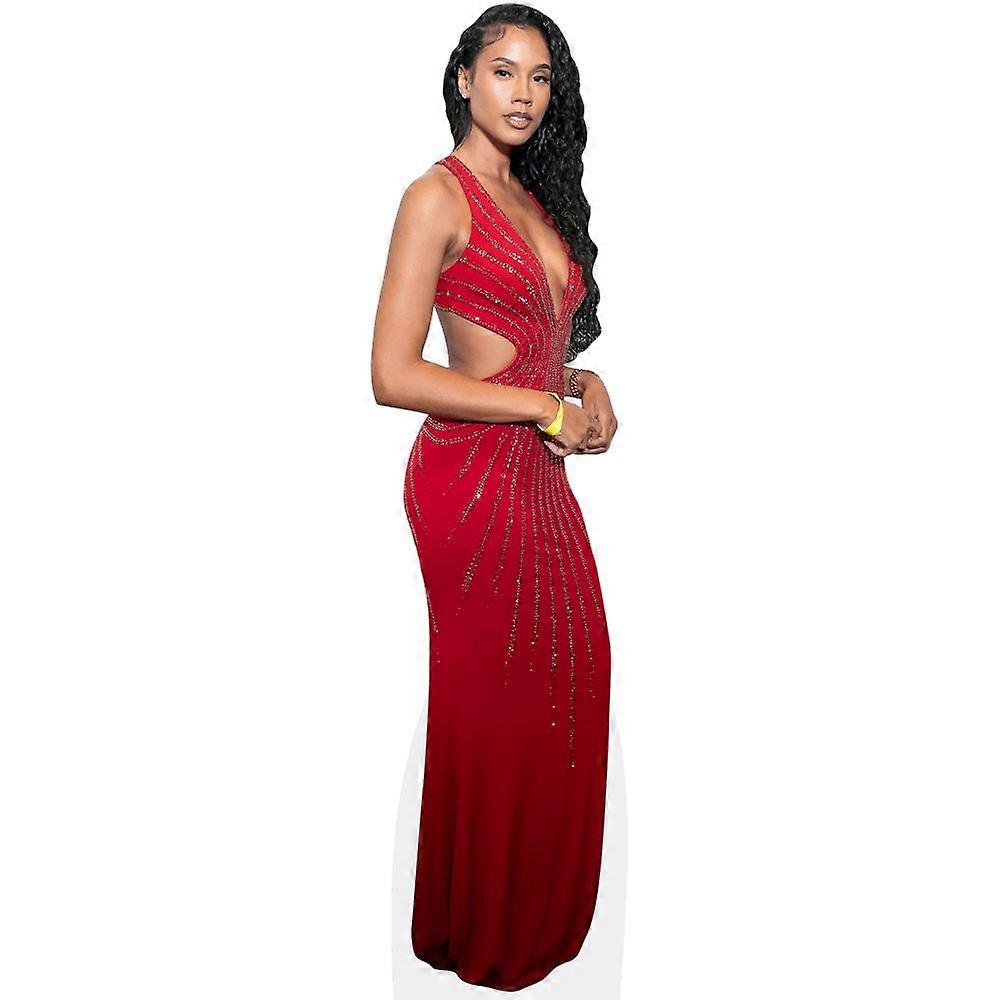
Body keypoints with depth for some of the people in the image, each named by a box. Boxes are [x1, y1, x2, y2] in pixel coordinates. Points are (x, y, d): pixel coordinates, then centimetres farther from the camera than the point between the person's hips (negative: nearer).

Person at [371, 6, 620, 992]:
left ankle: (540, 902, 33)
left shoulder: (536, 197, 16)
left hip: (538, 470, 8)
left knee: (567, 680, 13)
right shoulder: (439, 194, -10)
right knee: (492, 703, 4)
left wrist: (585, 382, 3)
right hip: (472, 475, -8)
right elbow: (394, 374, -18)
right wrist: (545, 406, -15)